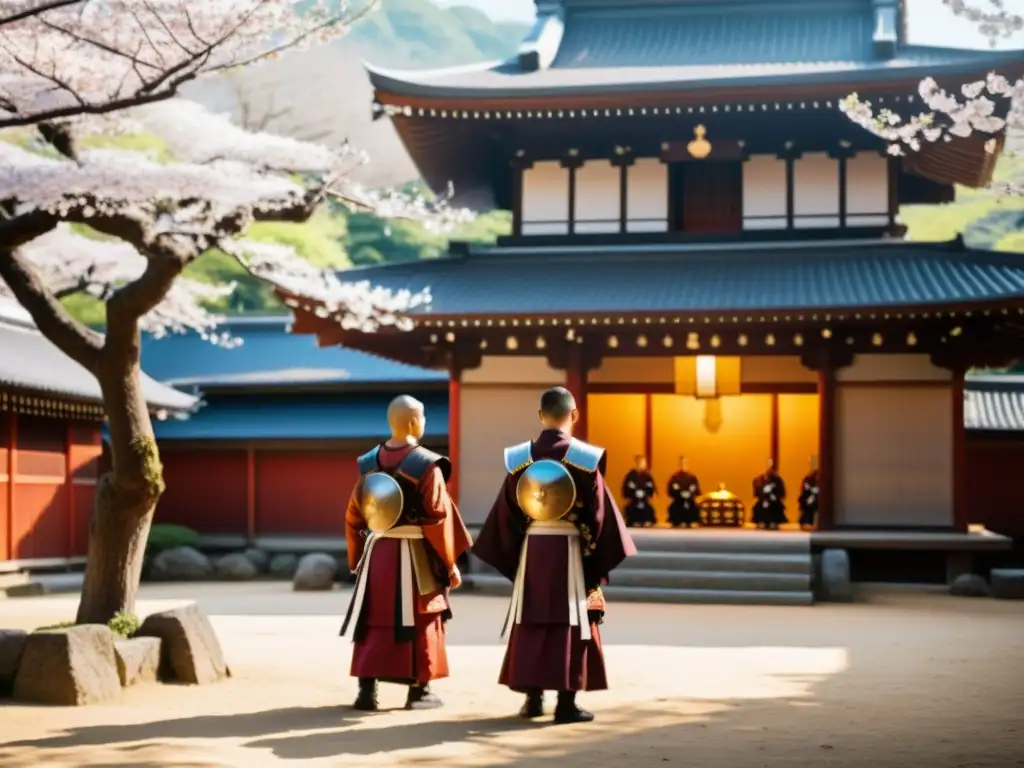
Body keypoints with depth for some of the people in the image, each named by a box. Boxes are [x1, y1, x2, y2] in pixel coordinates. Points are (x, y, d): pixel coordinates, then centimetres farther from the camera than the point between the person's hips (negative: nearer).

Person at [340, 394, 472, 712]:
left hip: (378, 552, 4)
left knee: (374, 622, 11)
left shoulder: (370, 462, 2)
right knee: (420, 622, 9)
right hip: (416, 555, -4)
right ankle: (419, 691, 14)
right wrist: (450, 562, -5)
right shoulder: (426, 465, -13)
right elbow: (438, 517, -14)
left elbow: (354, 515, 6)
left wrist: (356, 559, 16)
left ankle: (367, 690, 6)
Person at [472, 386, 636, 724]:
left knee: (531, 623, 11)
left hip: (532, 548, 3)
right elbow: (599, 512, -6)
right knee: (571, 624, 3)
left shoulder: (519, 457, 0)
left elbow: (507, 512, 3)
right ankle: (566, 702, 2)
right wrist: (600, 558, 2)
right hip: (571, 549, -3)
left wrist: (512, 557, 12)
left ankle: (532, 698, 13)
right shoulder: (586, 457, -7)